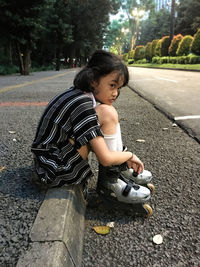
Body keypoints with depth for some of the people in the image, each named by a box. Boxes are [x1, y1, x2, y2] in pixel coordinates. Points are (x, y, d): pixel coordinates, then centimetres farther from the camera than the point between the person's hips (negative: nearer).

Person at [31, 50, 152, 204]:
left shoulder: (79, 94, 3)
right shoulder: (82, 104, -25)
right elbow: (105, 159, -24)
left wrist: (125, 157, 7)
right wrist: (130, 155, -5)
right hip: (53, 170, -10)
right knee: (107, 114, -20)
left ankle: (121, 168, 9)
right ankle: (109, 181, -9)